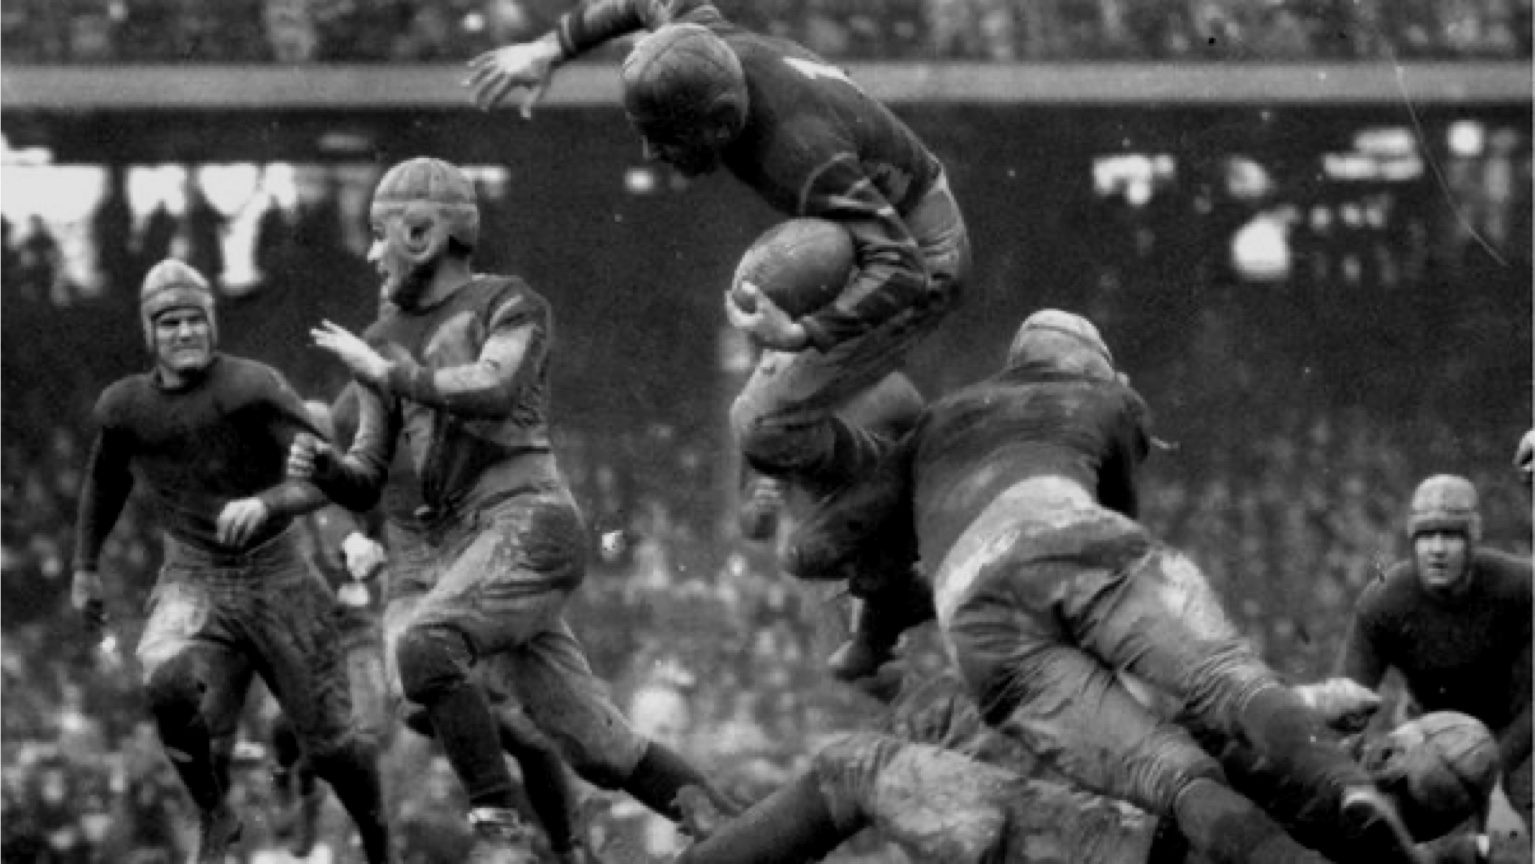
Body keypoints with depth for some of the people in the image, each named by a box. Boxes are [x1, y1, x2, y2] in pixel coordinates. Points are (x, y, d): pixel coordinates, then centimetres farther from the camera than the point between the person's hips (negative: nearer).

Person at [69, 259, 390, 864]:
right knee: (172, 688, -32)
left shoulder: (253, 387, -17)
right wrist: (84, 569, 25)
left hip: (278, 584, -1)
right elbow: (106, 477, 19)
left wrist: (264, 504, -43)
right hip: (192, 589, 1)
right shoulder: (125, 407, -3)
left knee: (330, 746, 5)